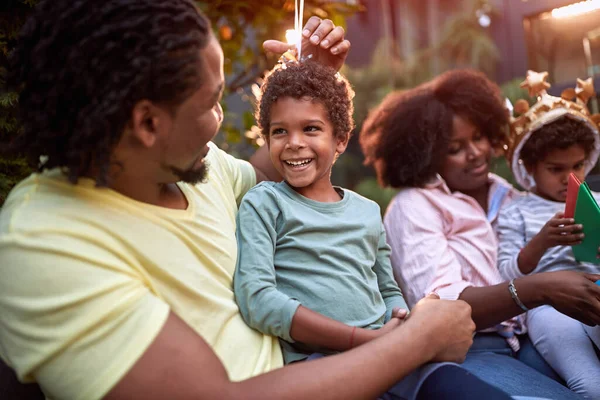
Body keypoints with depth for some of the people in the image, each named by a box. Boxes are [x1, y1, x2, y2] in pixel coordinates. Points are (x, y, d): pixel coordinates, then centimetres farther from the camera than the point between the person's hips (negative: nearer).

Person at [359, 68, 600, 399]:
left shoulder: (505, 195, 14)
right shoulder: (415, 205, -4)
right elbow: (437, 305, -17)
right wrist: (539, 288, -28)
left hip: (526, 338, 6)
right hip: (463, 347, -5)